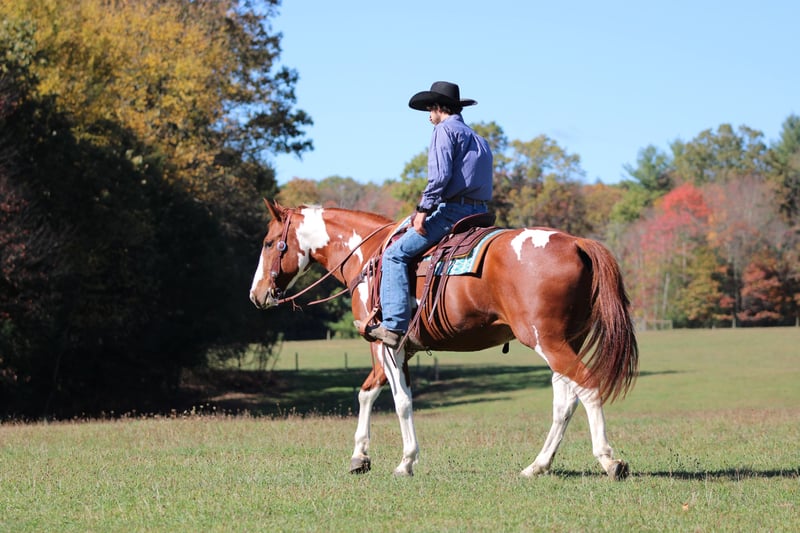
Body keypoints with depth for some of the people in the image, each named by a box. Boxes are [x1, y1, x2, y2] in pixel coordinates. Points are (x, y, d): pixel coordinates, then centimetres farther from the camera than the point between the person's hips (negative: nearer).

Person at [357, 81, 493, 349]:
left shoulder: (445, 130, -3)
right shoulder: (478, 139, 26)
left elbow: (440, 175, -17)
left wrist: (424, 209, -16)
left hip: (452, 211, -9)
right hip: (479, 213, 10)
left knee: (396, 255, -10)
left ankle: (394, 326, -23)